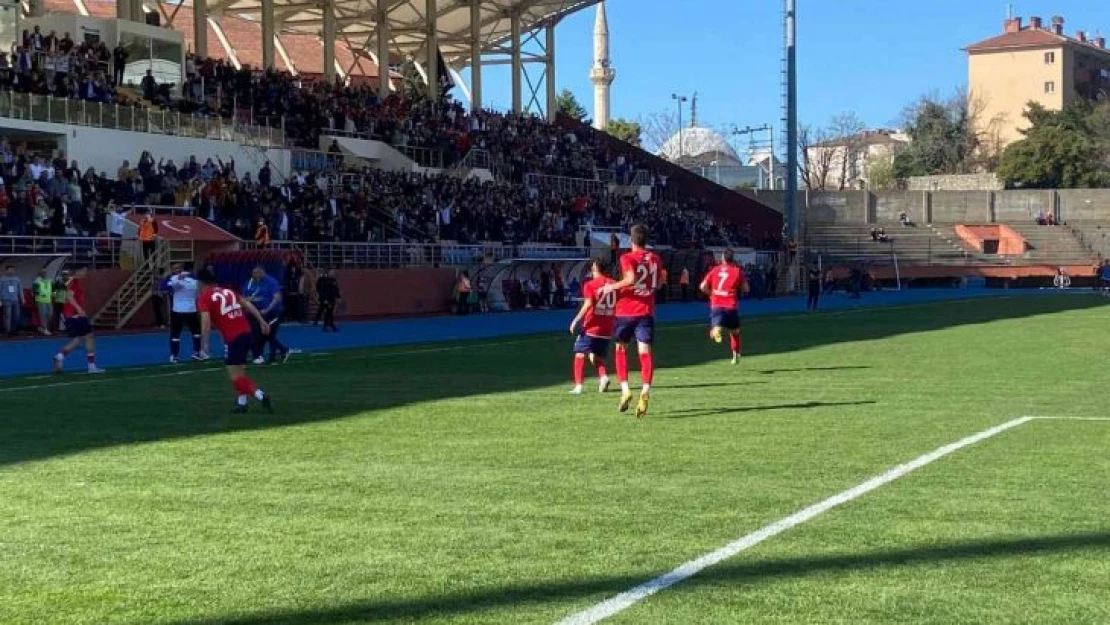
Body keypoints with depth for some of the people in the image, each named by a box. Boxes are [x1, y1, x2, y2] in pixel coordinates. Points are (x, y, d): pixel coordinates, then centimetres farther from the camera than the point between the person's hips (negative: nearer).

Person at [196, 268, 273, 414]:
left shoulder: (204, 298, -1)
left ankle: (262, 397, -17)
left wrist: (204, 342, -10)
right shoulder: (229, 292, 18)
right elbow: (248, 305, 14)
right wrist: (261, 321, 13)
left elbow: (206, 321, -14)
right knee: (238, 372, 21)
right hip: (247, 333, 7)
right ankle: (242, 403, 21)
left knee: (235, 377, -2)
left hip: (234, 339, -7)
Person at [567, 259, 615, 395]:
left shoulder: (590, 285, -7)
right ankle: (603, 376, -8)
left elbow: (588, 304, -18)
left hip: (591, 327, -5)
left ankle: (578, 386, -2)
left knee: (580, 354, 5)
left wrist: (576, 320, -15)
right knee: (598, 357, 18)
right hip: (607, 329, 5)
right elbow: (618, 306, 9)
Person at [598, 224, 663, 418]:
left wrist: (612, 287, -12)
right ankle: (645, 392, -20)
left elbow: (631, 279, -25)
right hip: (646, 311, 3)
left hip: (626, 310, -3)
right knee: (645, 351, -3)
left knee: (621, 349, 14)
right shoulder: (655, 259, 8)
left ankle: (625, 390, 3)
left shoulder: (627, 258, -9)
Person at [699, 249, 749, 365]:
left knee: (716, 328, -10)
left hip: (716, 305, 0)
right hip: (731, 306, 0)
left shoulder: (714, 270, 9)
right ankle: (736, 355, 21)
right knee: (735, 332, 18)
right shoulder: (737, 271, 3)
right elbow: (745, 289, 6)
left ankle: (716, 331, -45)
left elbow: (703, 287, 5)